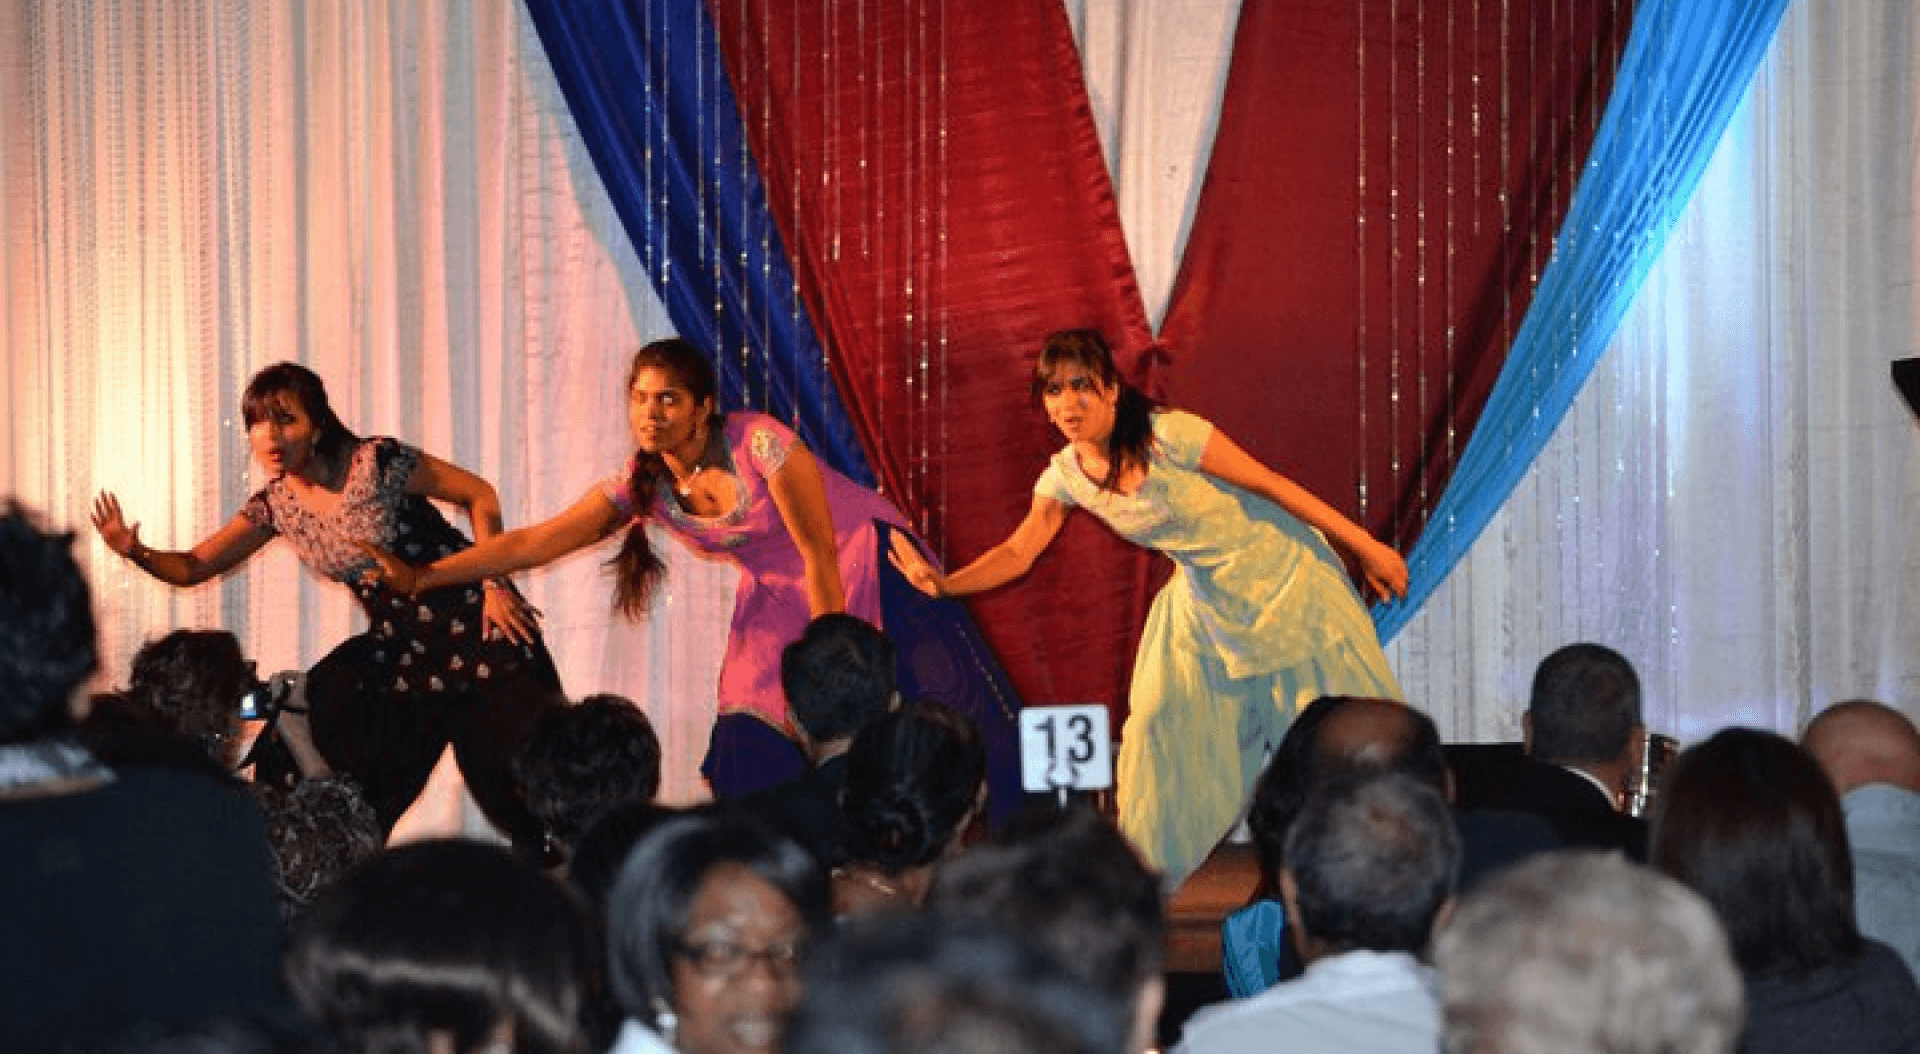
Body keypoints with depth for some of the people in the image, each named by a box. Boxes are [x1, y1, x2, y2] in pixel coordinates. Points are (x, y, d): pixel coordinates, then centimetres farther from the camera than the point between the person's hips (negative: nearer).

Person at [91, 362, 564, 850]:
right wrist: (136, 551, -18)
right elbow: (193, 567, 2)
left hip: (475, 622, -6)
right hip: (396, 643, 6)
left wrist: (495, 584, -15)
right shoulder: (275, 506, -1)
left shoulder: (376, 462, -17)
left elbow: (480, 495, -9)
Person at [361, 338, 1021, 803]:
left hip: (861, 567, -5)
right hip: (778, 595, 5)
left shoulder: (759, 443, -26)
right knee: (753, 758, -9)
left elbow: (819, 554, -21)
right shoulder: (639, 487, -10)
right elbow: (534, 542, -13)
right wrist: (421, 578, -20)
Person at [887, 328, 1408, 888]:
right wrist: (943, 584, -26)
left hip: (1276, 567, -5)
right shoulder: (1066, 476, -8)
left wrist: (1365, 546, -15)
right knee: (1159, 720, 1)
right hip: (1206, 593, 5)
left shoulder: (1170, 435, -26)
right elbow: (1018, 552, -7)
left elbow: (1272, 484, -19)